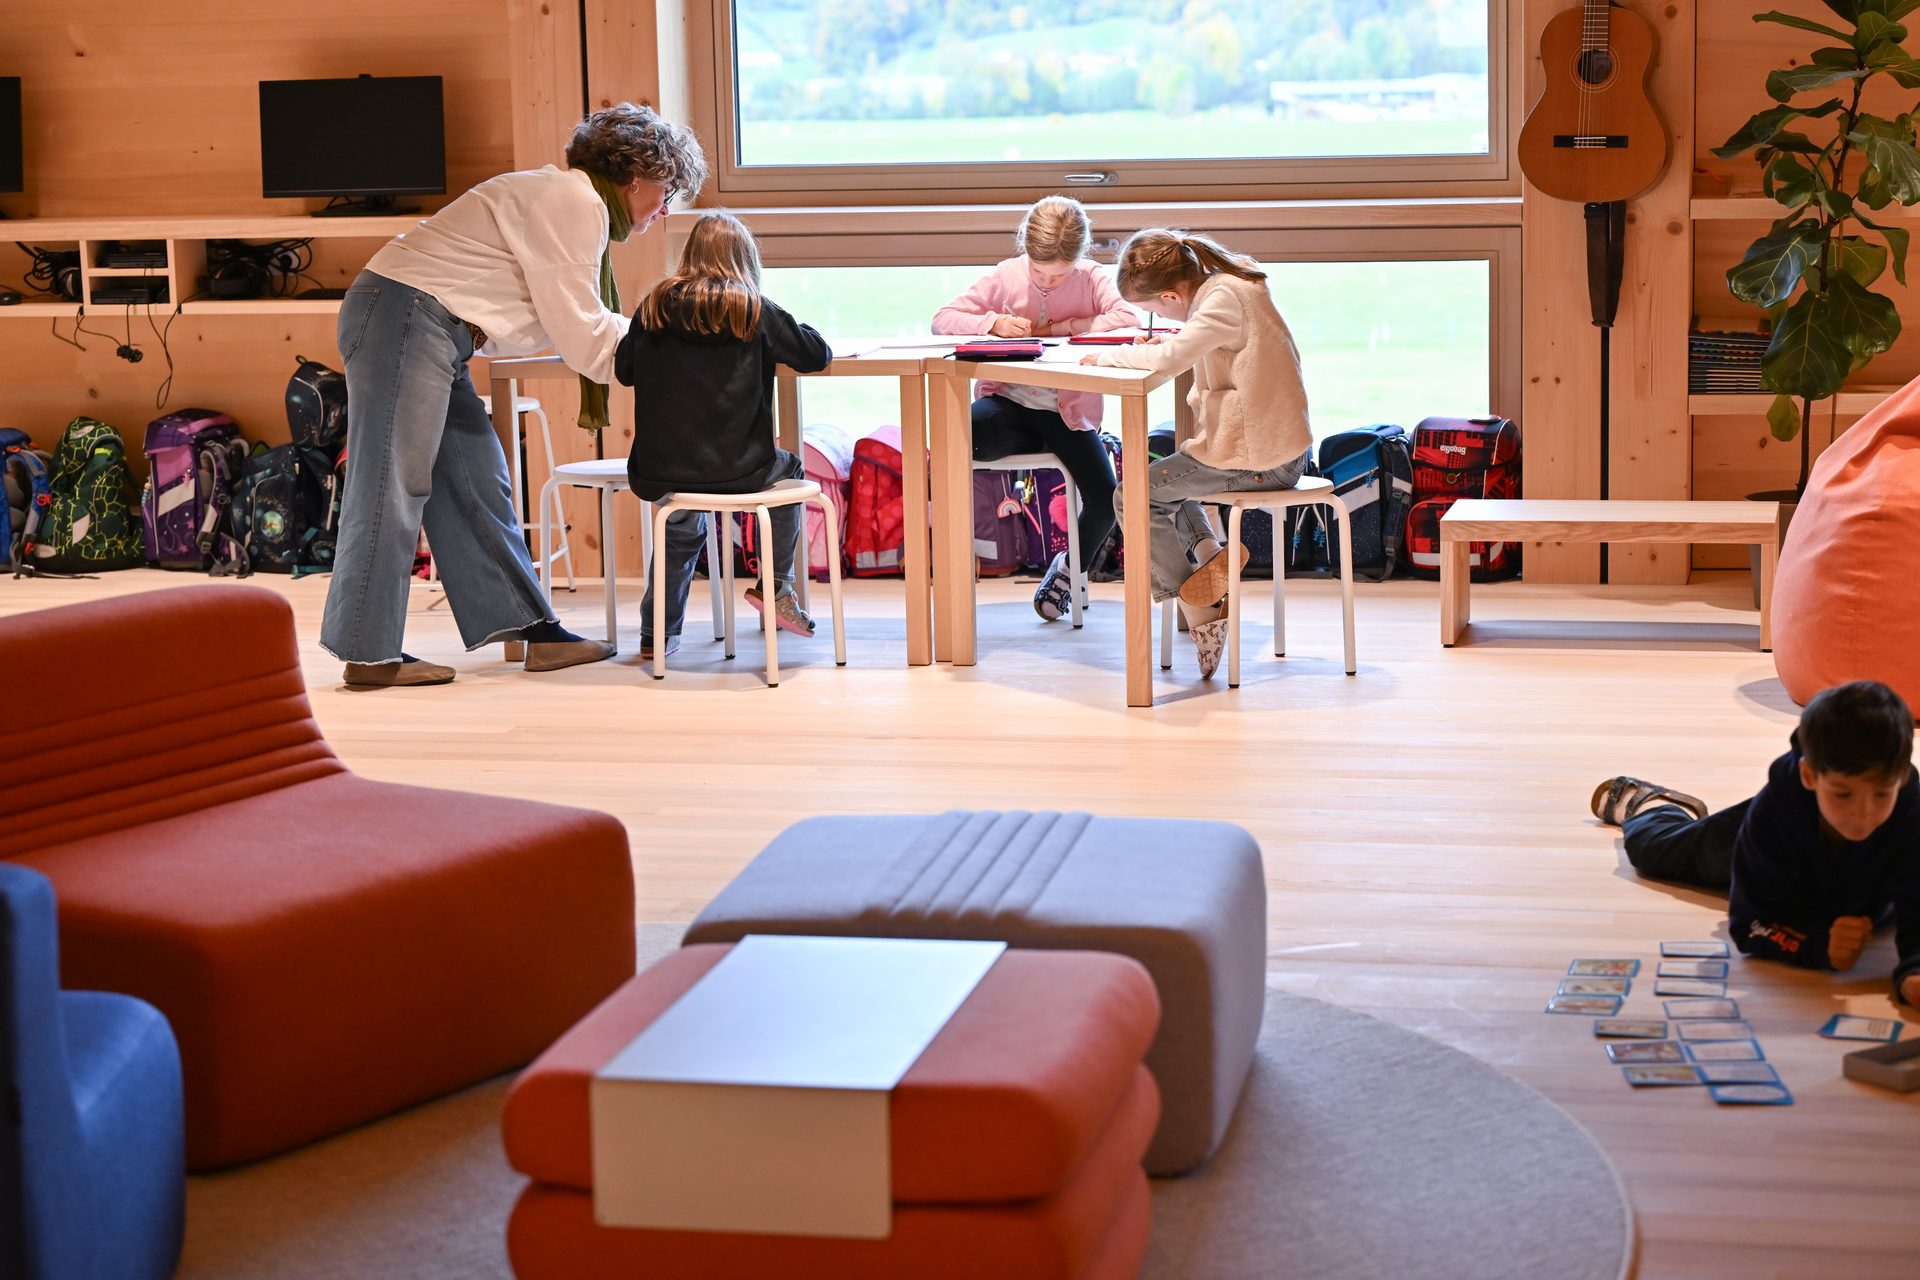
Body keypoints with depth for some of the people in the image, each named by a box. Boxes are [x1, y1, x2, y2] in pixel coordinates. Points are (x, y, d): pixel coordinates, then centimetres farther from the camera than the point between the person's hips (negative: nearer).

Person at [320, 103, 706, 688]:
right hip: (406, 316, -11)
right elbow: (583, 339, -12)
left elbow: (570, 327, 19)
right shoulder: (575, 205, -12)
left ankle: (528, 626, 12)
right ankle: (368, 654, -5)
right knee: (393, 483, -8)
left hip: (427, 329, 11)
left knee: (474, 480, 9)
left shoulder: (567, 196, 21)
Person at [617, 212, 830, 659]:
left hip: (658, 471, 3)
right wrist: (781, 335, 20)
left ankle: (656, 634, 31)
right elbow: (817, 354, 1)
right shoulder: (755, 311, -4)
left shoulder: (654, 307, 3)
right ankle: (775, 584, 21)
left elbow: (623, 370, 13)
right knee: (789, 471, 30)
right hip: (734, 470, -3)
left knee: (682, 528, 34)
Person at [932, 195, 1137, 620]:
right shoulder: (1005, 276, -1)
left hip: (1069, 411, 0)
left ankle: (1070, 567, 17)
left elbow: (1129, 319, -20)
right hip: (1009, 402, 0)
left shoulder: (1091, 278, -3)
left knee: (1106, 503, -16)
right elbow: (942, 319, -1)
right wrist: (993, 323, -19)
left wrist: (1065, 326, -21)